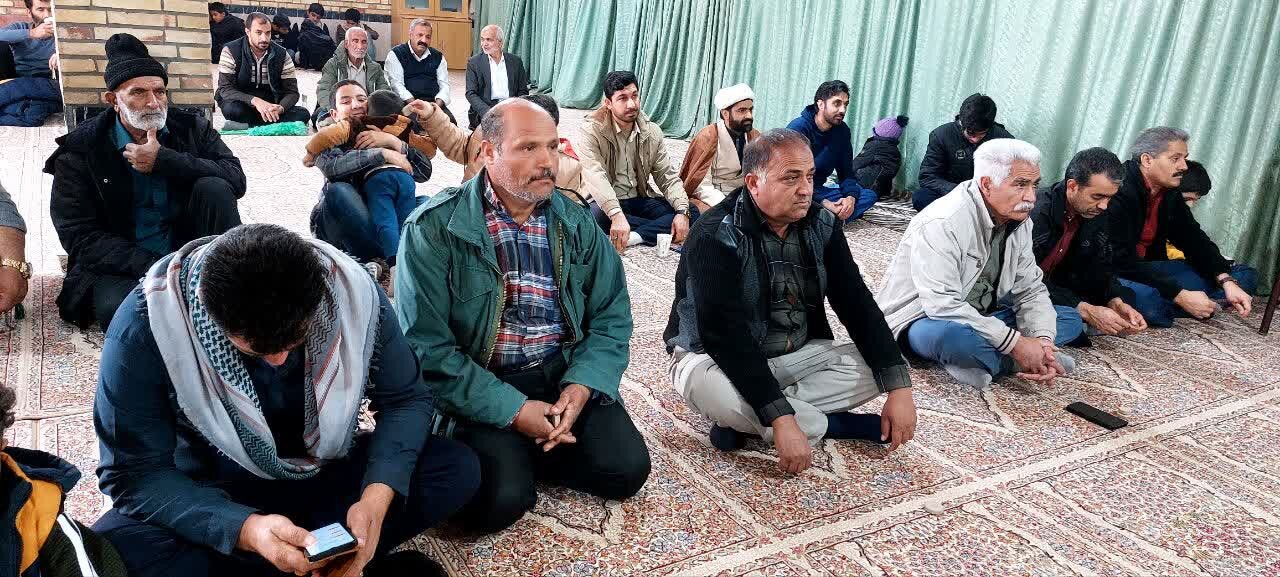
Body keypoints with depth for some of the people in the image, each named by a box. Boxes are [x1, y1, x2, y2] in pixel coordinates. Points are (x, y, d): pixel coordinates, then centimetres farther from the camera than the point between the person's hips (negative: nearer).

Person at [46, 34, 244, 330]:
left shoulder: (191, 128, 2)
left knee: (213, 187, -22)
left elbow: (236, 178, -11)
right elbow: (80, 237, -9)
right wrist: (155, 269, -23)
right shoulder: (79, 150, -4)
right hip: (122, 264, -3)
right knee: (116, 310, -36)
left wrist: (163, 160, -22)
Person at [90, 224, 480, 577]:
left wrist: (378, 496, -28)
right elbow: (135, 473, -20)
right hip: (214, 498, 0)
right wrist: (245, 529, -37)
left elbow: (406, 399, -10)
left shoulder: (352, 291, -21)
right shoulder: (145, 325, -25)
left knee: (458, 468, -20)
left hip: (326, 478, 1)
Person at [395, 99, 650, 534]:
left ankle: (531, 451, 13)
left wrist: (581, 386, -13)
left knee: (626, 469, -13)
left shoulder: (576, 223, 5)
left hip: (567, 373, 4)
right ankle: (504, 453, 10)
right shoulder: (434, 228, -10)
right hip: (481, 387, -4)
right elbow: (426, 346, -15)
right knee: (500, 499, -24)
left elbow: (612, 315, 5)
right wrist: (513, 410, -18)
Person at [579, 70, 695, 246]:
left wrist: (683, 212, -18)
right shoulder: (592, 130, -13)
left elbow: (668, 177, 2)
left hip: (640, 199, 5)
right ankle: (663, 229, -24)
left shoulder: (652, 132, 2)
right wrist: (617, 216, -43)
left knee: (692, 212, -13)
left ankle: (635, 236, -30)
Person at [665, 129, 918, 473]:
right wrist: (782, 419, -37)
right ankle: (825, 425, -13)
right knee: (711, 387, -39)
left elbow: (857, 305, -4)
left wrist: (898, 388, -16)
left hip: (798, 356, 6)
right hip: (718, 358, -6)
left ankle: (748, 420, -14)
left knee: (877, 367, -11)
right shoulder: (715, 236, -22)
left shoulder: (821, 225, -3)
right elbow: (726, 335, -31)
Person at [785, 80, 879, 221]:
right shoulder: (798, 128, -16)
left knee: (870, 196, -11)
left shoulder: (842, 131, 4)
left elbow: (846, 172, 6)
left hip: (819, 190, 7)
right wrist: (823, 203, -30)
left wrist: (851, 197, -17)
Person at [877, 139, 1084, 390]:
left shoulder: (1018, 221, 0)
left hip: (981, 319, 8)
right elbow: (943, 305, -33)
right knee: (951, 332, -41)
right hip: (925, 320, -8)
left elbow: (1030, 289, 3)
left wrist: (1042, 341, -17)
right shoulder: (942, 224, -26)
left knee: (1071, 320, 1)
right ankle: (1012, 362, -13)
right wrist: (1015, 343, -30)